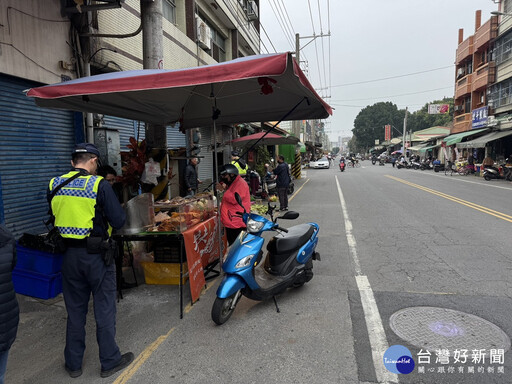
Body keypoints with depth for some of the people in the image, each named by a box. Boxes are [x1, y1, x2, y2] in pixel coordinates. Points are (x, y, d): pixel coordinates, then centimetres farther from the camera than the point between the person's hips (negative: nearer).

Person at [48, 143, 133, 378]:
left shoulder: (54, 185, 0)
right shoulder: (99, 185, -15)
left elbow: (54, 217, 12)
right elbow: (119, 221, -15)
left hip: (70, 255, 5)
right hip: (97, 255, -4)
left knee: (75, 310, 18)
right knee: (104, 310, 10)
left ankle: (73, 363, 32)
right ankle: (110, 361, 24)